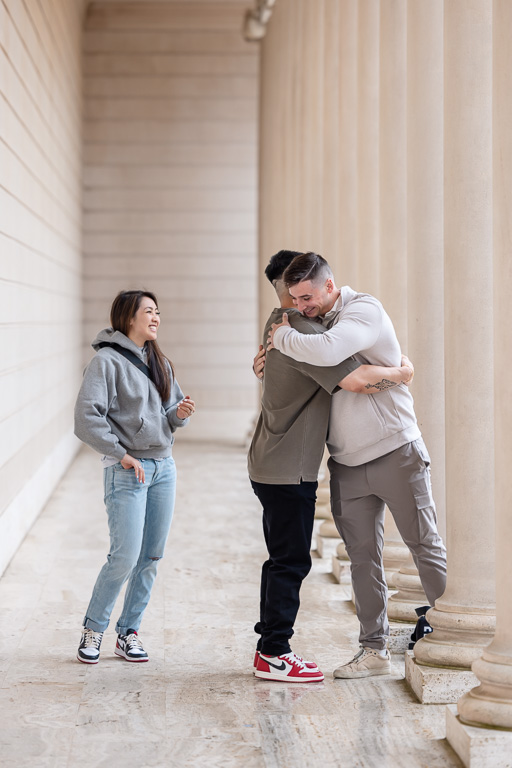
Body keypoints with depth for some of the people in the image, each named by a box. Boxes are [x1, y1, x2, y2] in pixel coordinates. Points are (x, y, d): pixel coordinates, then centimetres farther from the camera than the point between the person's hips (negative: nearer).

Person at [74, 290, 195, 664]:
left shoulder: (161, 363, 14)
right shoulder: (107, 361, -9)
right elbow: (87, 418, -16)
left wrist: (179, 414, -4)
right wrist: (122, 454, -14)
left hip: (163, 467, 7)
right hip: (127, 471, -7)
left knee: (152, 556, 6)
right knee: (126, 555, -10)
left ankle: (129, 631, 17)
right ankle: (94, 628, 8)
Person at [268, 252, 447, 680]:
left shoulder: (364, 309, -13)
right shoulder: (316, 322, 11)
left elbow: (326, 352, -31)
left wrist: (283, 337, -15)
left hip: (396, 454, -7)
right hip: (347, 465, 7)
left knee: (426, 547, 3)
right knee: (363, 558, 7)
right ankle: (374, 650, 12)